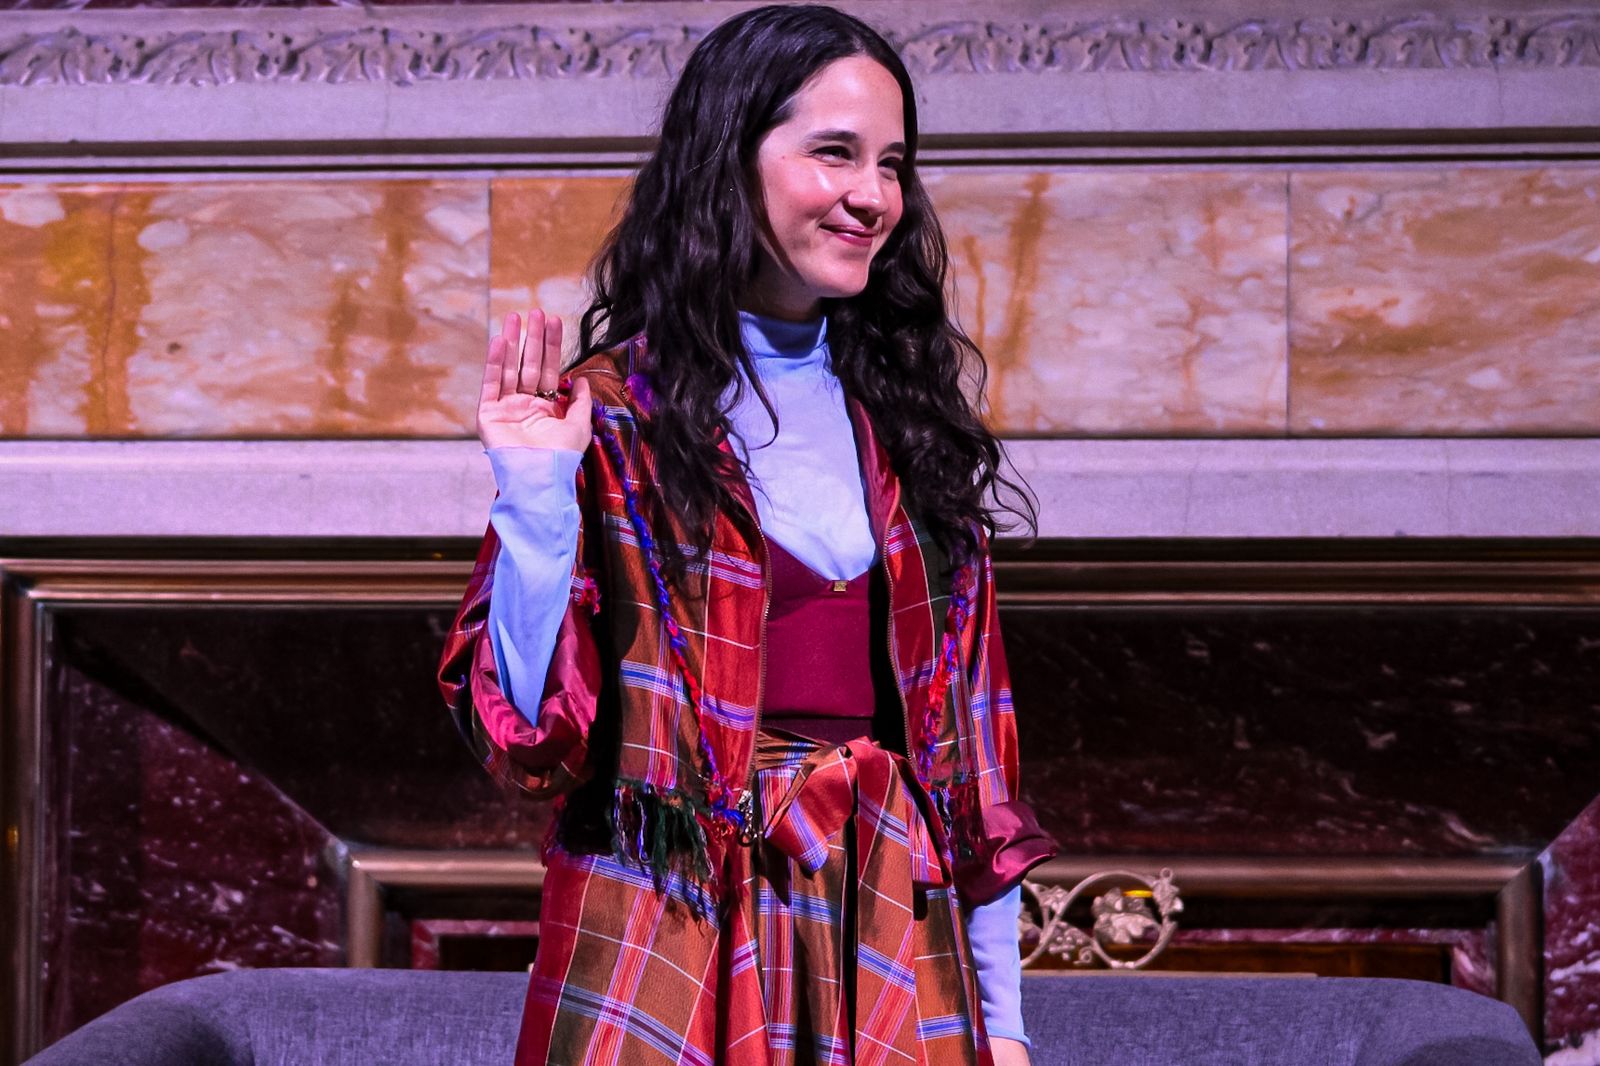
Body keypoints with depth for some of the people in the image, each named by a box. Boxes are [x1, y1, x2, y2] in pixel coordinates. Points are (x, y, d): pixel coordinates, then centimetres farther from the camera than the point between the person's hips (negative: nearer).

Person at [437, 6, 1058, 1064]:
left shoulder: (903, 412, 10)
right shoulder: (615, 415, -3)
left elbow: (970, 730, 9)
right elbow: (530, 736, -8)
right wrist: (535, 497, -18)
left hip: (887, 930, 4)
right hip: (678, 933, -4)